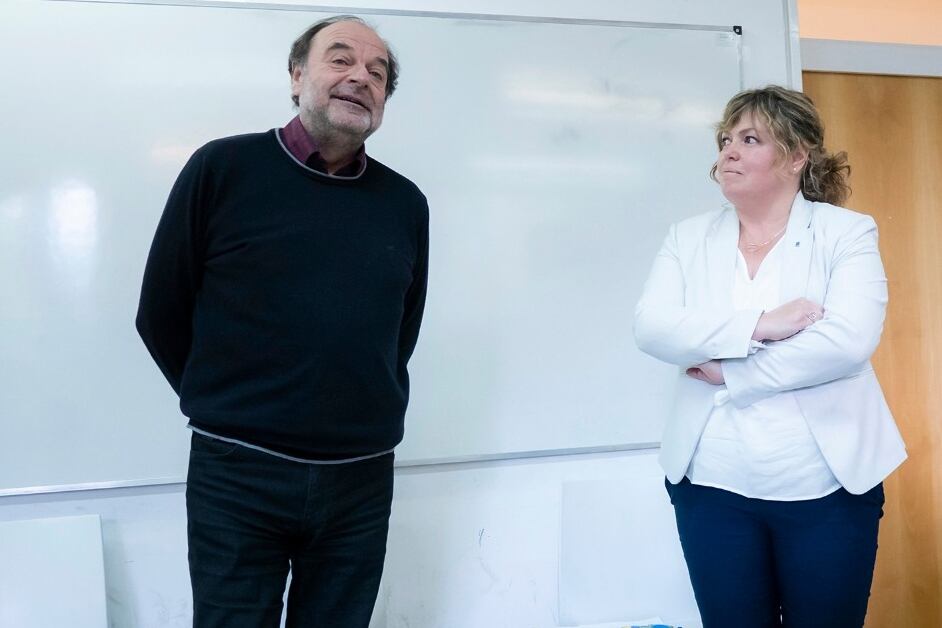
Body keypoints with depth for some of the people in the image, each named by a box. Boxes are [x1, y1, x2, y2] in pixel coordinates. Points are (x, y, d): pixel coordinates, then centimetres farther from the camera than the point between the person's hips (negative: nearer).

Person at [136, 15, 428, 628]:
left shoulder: (405, 203, 4)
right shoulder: (223, 168, -5)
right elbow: (162, 313, 1)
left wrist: (365, 411, 12)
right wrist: (227, 406, 6)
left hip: (362, 480, 3)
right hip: (237, 476, -2)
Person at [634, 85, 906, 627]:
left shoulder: (848, 233, -2)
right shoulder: (689, 238, 5)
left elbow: (849, 340, -17)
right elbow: (651, 328, -10)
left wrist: (729, 373, -14)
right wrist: (758, 325, -21)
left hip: (829, 486, -1)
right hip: (714, 486, 2)